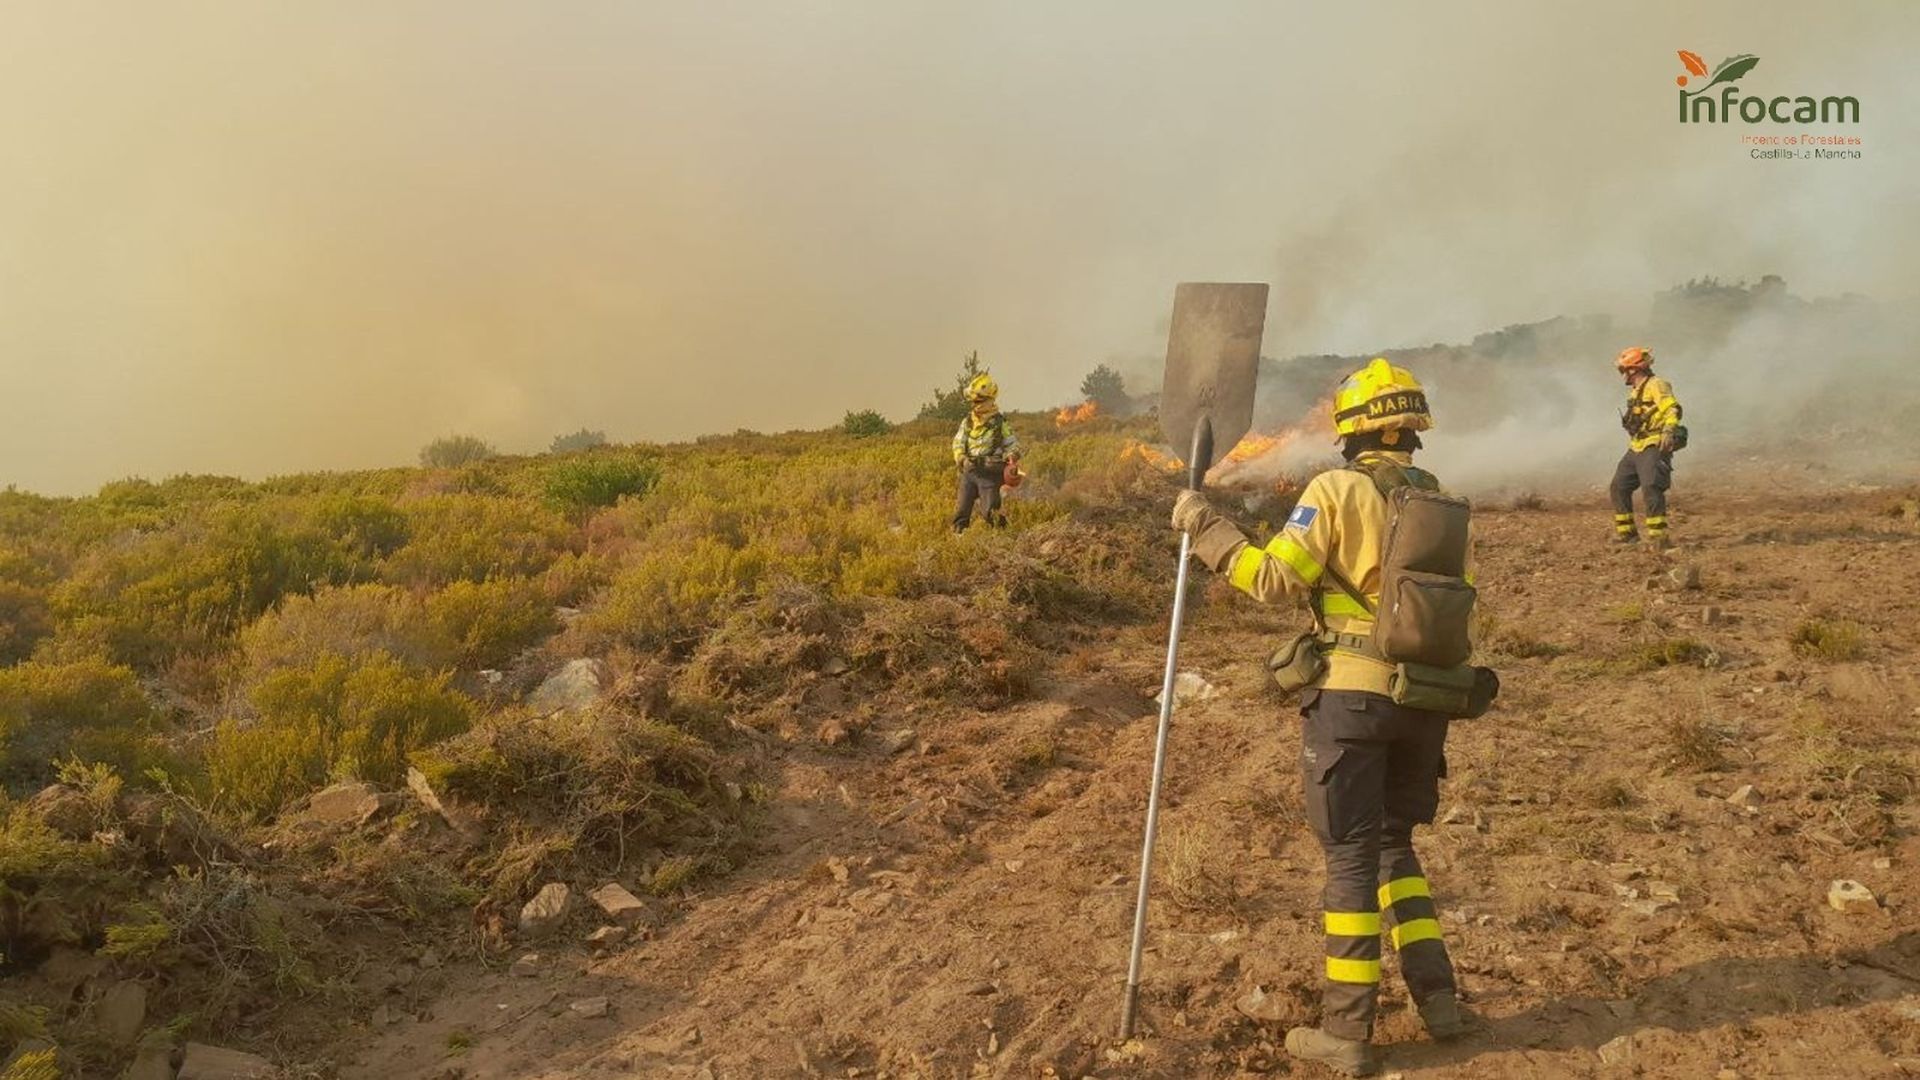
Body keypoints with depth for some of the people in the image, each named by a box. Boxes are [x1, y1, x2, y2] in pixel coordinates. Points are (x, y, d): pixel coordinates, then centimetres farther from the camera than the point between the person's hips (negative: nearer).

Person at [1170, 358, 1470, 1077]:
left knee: (1350, 856, 1)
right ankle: (1436, 997, 22)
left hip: (1351, 693, -6)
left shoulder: (1338, 490, -9)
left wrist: (1205, 527, -4)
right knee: (1393, 842, 22)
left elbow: (1274, 580, -13)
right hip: (1423, 698, 6)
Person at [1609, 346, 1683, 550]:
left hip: (1654, 447, -10)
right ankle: (1626, 533, 20)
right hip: (1636, 448, 10)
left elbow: (1673, 409, -24)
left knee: (1651, 488, -20)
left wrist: (1669, 430, -40)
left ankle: (1659, 538, -20)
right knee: (1619, 487, 11)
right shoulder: (1636, 391, 21)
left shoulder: (1656, 385, -9)